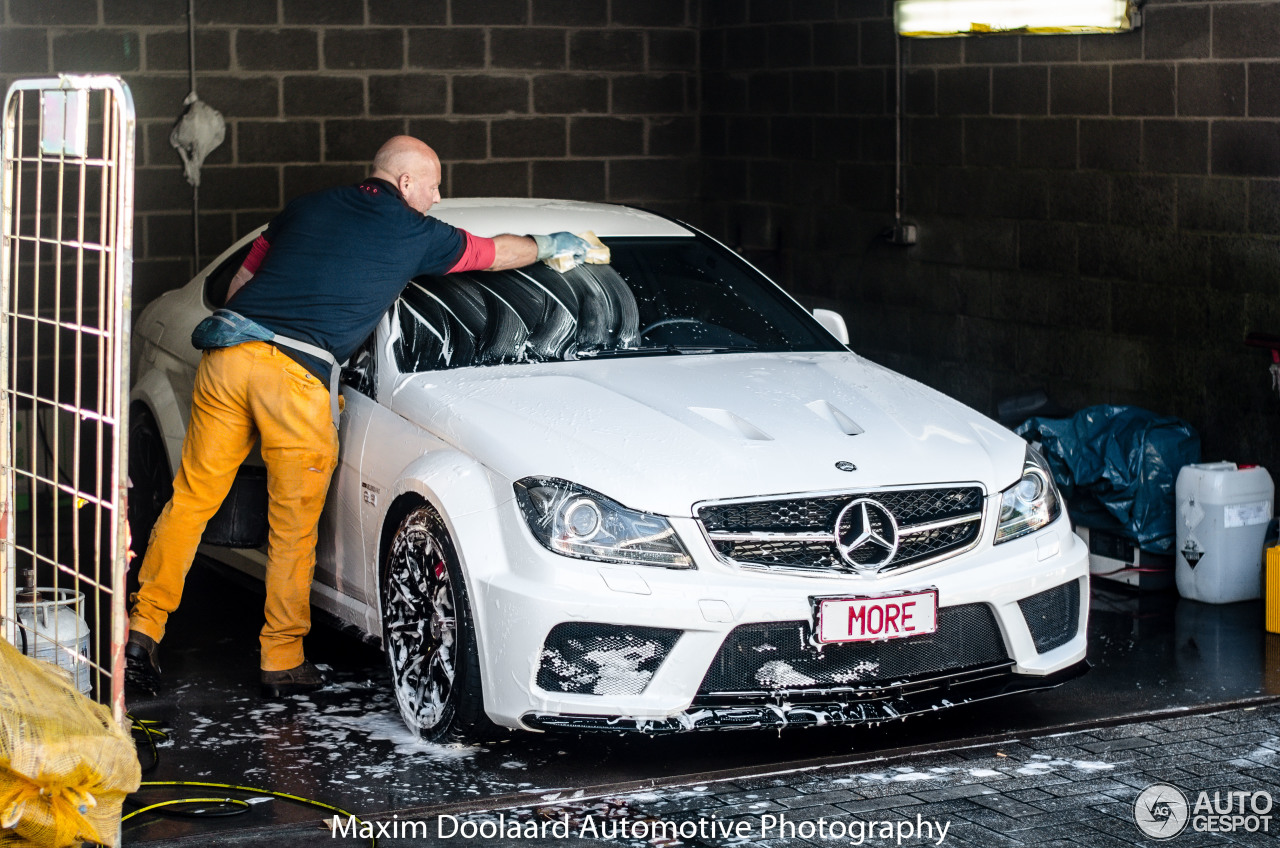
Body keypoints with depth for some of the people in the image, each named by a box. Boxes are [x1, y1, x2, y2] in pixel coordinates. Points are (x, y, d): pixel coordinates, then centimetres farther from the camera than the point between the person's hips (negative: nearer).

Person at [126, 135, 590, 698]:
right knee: (293, 526, 6)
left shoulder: (307, 208, 22)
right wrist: (550, 245, 44)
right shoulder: (416, 234, 11)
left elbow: (240, 282, 25)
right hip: (297, 372, -5)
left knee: (191, 499, 11)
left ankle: (143, 628, 8)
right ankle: (283, 663, 12)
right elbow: (498, 253, 26)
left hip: (227, 353, 5)